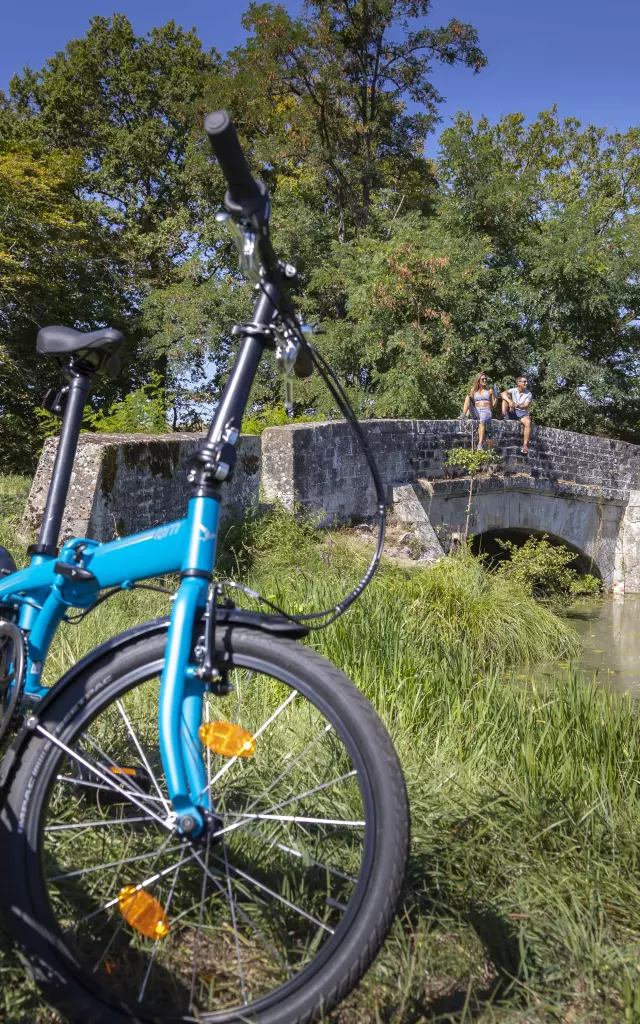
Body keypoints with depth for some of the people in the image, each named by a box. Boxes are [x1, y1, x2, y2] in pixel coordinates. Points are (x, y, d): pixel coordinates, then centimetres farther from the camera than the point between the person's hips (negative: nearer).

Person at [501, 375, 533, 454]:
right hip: (512, 412, 1)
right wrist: (510, 401, -34)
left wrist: (517, 405, -31)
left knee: (528, 422, -34)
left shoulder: (528, 394, 3)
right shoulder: (513, 390, 3)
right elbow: (502, 393, -17)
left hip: (522, 413, -1)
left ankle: (525, 445, -38)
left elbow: (526, 406, -11)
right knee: (507, 396, -15)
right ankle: (504, 414, -31)